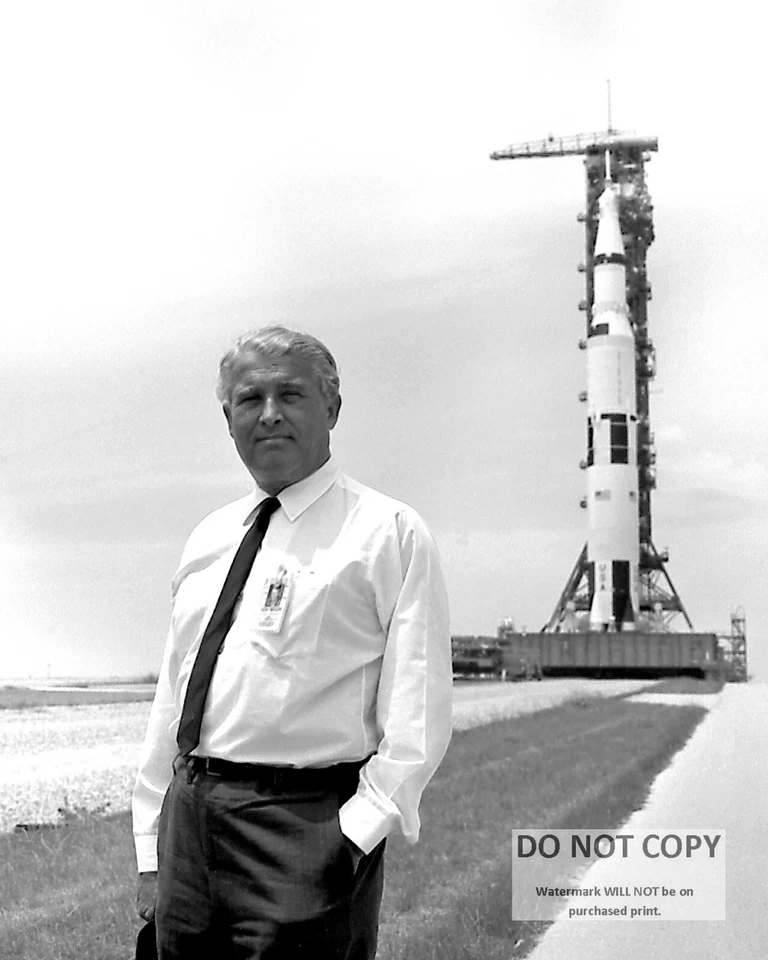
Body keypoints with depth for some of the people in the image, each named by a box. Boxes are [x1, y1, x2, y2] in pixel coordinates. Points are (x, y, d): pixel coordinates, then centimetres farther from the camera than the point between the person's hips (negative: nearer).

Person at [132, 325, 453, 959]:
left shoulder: (389, 532, -4)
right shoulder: (209, 539, 14)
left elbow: (418, 719, -10)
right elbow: (171, 699, 16)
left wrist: (356, 835, -19)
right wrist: (151, 856, 12)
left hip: (306, 821, -5)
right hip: (186, 817, 6)